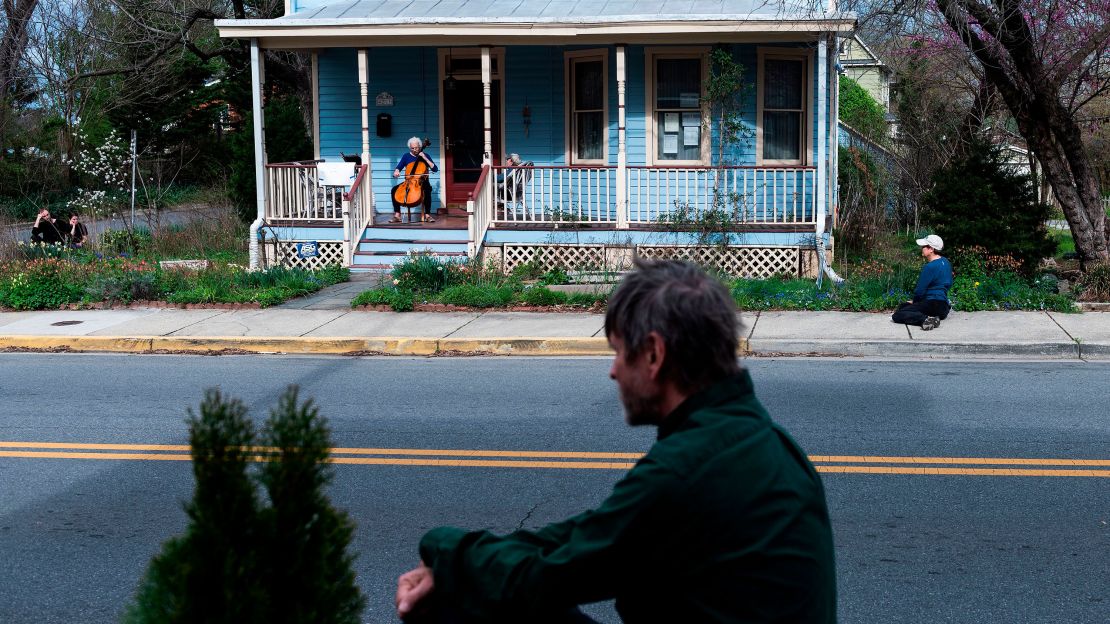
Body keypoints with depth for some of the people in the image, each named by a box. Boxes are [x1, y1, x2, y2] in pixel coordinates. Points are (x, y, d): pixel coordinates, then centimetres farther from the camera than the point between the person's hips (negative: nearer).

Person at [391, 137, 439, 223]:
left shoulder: (425, 156, 4)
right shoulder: (406, 156, 9)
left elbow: (435, 169, -5)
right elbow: (398, 167, 10)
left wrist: (425, 158, -12)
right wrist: (396, 171, -15)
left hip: (422, 182, -2)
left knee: (427, 190, -37)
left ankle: (427, 215, -30)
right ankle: (397, 215, -21)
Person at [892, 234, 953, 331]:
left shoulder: (930, 267, -17)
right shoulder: (945, 262, 12)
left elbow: (919, 291, -14)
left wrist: (914, 302, 8)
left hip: (933, 304, -10)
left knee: (896, 315, -17)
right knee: (903, 306, 25)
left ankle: (925, 319, -36)